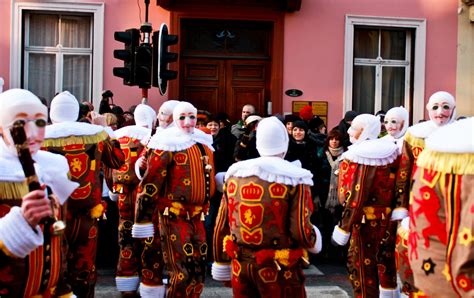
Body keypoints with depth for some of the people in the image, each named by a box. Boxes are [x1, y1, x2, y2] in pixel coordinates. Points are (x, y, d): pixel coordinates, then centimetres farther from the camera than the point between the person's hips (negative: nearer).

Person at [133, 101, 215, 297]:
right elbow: (149, 184, -14)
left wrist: (205, 207, 26)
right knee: (182, 270, -7)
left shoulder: (204, 144, 11)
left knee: (198, 267, 10)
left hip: (196, 216, 7)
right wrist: (143, 220, -15)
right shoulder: (168, 146, -11)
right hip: (173, 216, -7)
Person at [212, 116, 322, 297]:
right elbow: (301, 232, -17)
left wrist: (221, 261, 17)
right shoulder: (294, 179, -13)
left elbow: (221, 225, 6)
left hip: (240, 265, 4)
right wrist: (313, 243, 5)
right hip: (277, 269, -4)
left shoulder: (234, 173, 1)